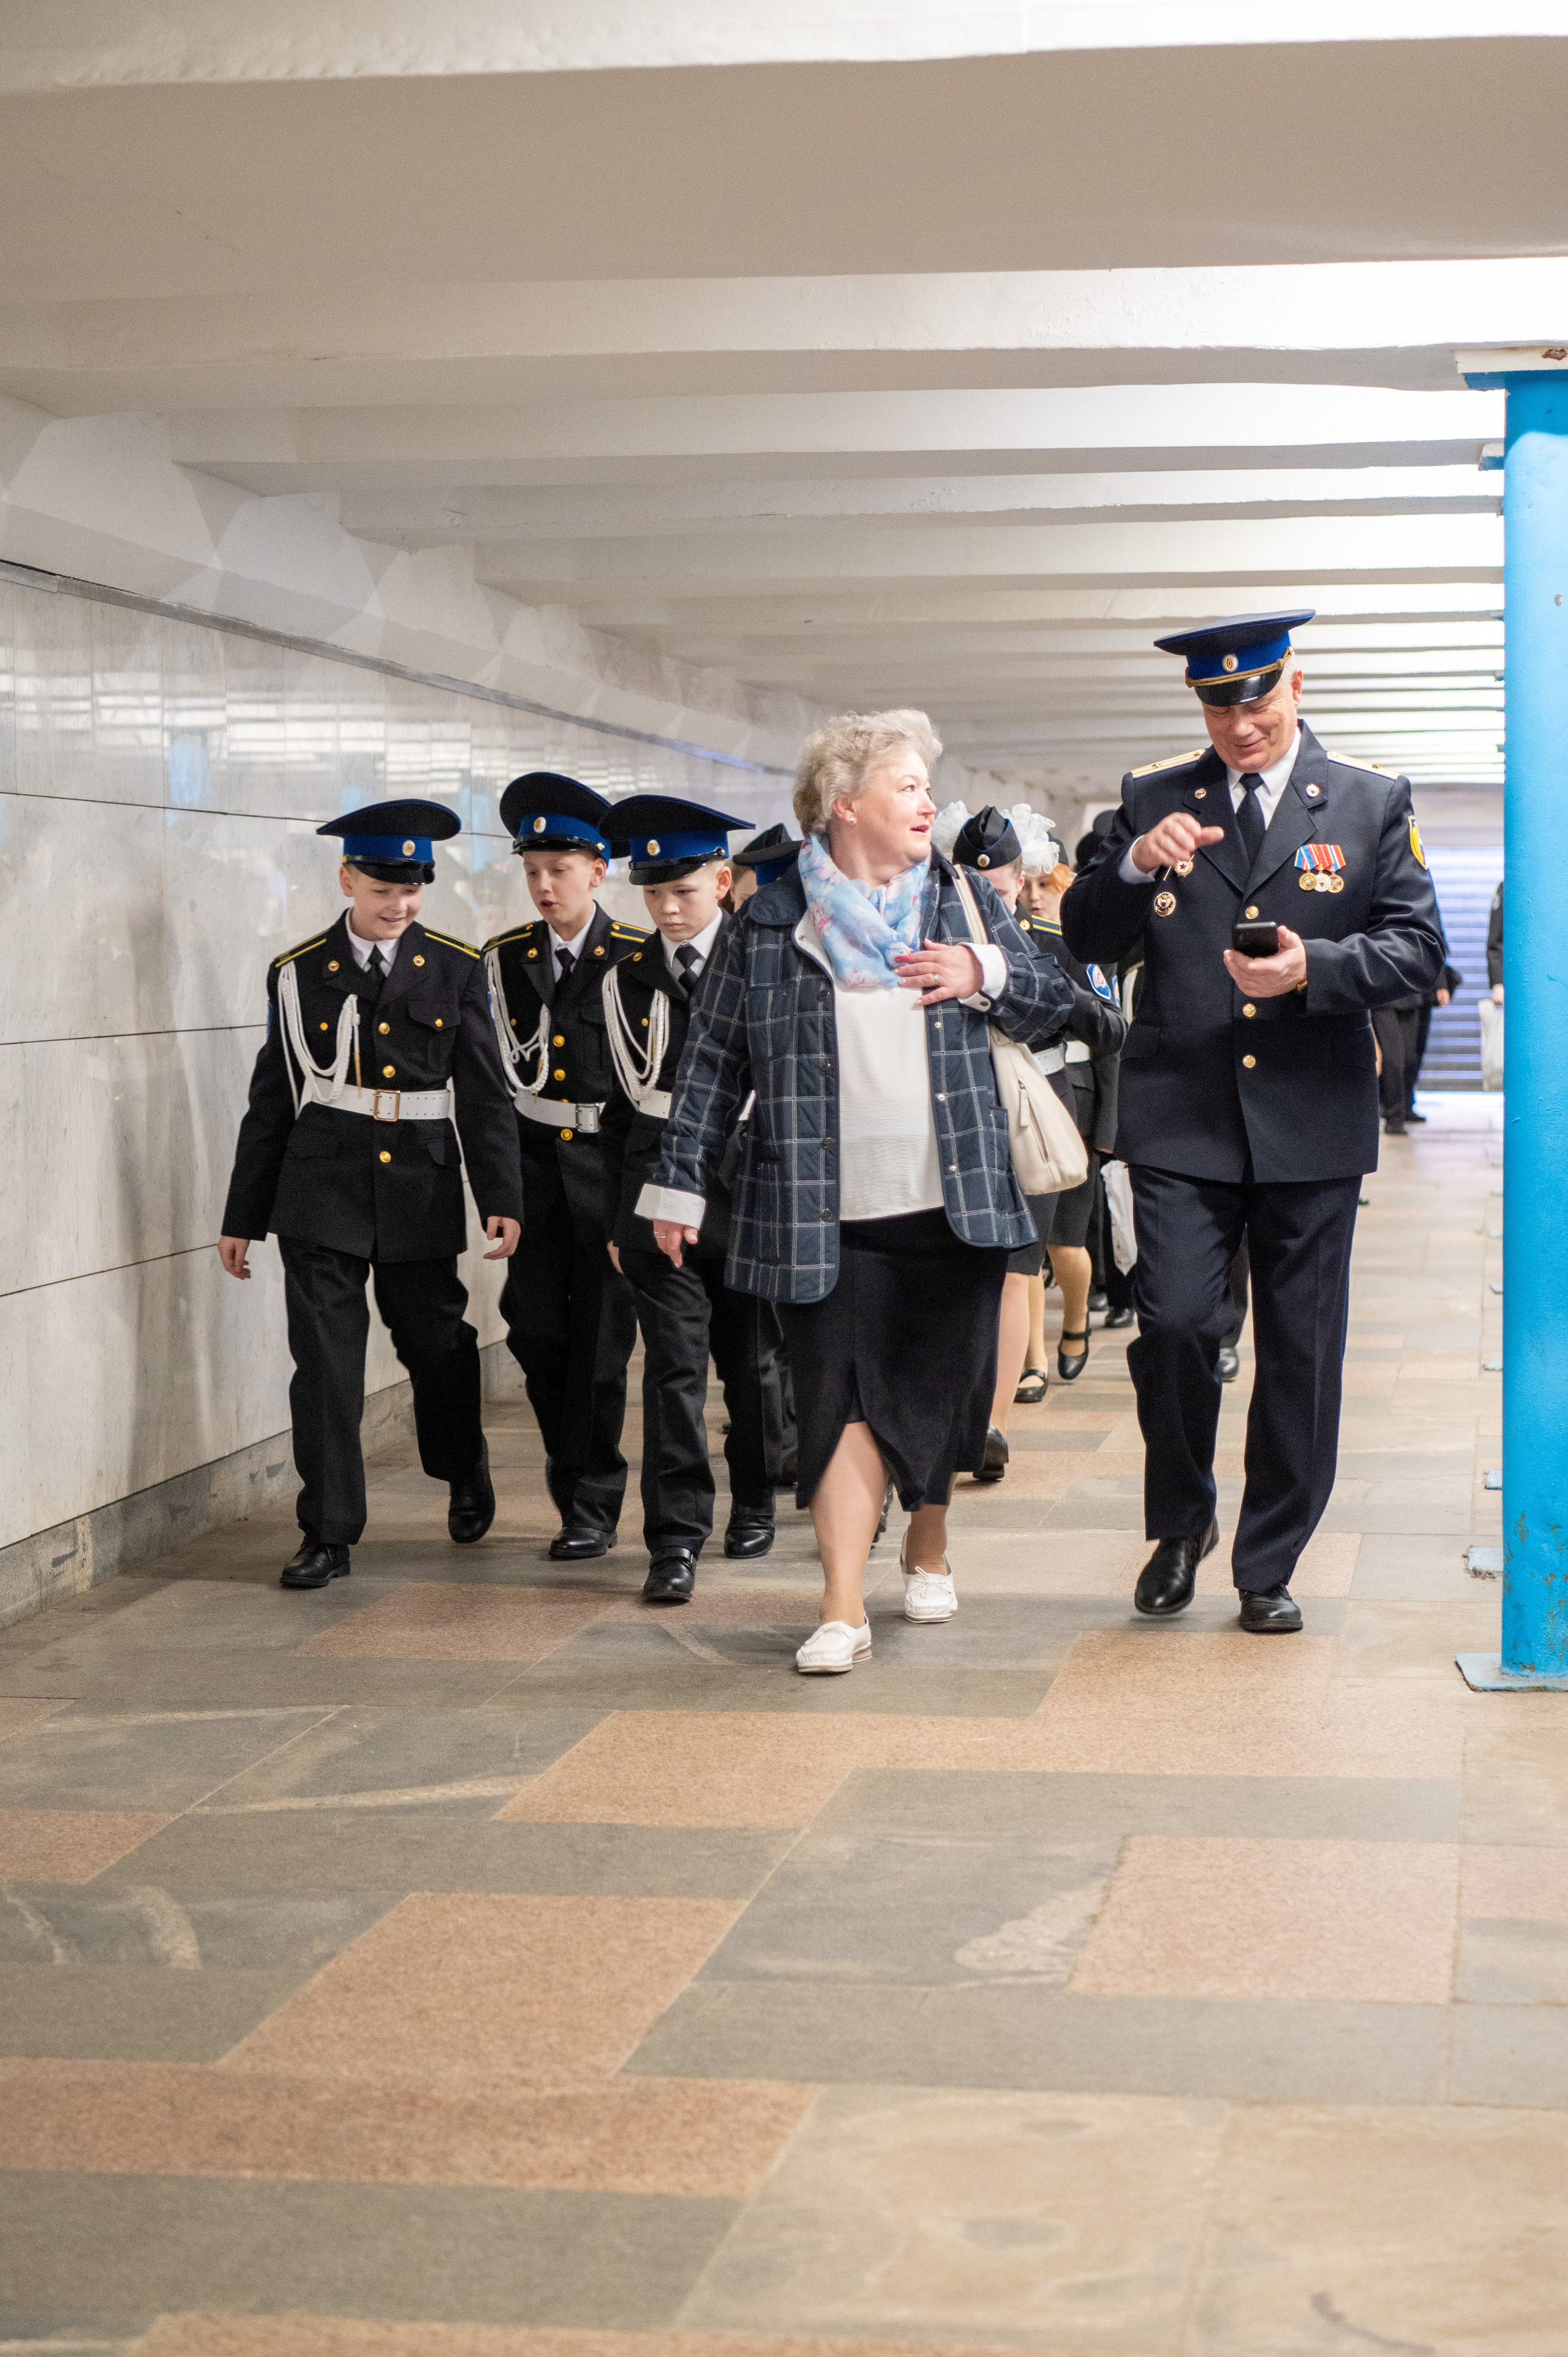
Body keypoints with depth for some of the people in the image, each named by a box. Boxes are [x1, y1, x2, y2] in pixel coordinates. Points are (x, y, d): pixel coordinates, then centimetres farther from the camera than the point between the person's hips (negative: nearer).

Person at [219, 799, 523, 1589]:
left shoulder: (455, 968, 3)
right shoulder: (297, 974, 3)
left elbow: (484, 1093, 3)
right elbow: (271, 1102, 7)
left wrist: (501, 1198, -4)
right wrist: (242, 1217, 8)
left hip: (421, 1189, 1)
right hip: (322, 1193, 0)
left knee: (437, 1345, 11)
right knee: (325, 1362, -4)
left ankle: (465, 1474, 40)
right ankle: (328, 1535, 5)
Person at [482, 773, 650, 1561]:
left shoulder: (639, 958, -3)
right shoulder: (505, 958, 6)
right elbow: (507, 1069, 8)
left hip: (613, 1160, -3)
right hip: (534, 1161, 3)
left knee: (600, 1339, -2)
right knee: (536, 1329, 1)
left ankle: (592, 1508, 7)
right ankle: (574, 1476, 20)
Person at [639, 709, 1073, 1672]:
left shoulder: (966, 902, 11)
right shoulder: (769, 925, 3)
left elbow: (1057, 1006, 13)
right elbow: (715, 1061, 5)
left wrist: (986, 975, -6)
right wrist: (681, 1184, 2)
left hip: (955, 1203, 3)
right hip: (827, 1216, -3)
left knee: (943, 1389, 10)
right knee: (844, 1400, -6)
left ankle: (929, 1543, 34)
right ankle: (845, 1609, -7)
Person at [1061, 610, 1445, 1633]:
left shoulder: (1373, 803, 6)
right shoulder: (1153, 798, 8)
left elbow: (1418, 950, 2)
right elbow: (1086, 940, 8)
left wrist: (1313, 968, -16)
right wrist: (1135, 864, -12)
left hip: (1313, 1125, 0)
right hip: (1182, 1118, 0)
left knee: (1300, 1353, 5)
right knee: (1175, 1322, -12)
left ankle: (1269, 1566, 19)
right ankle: (1181, 1521, 15)